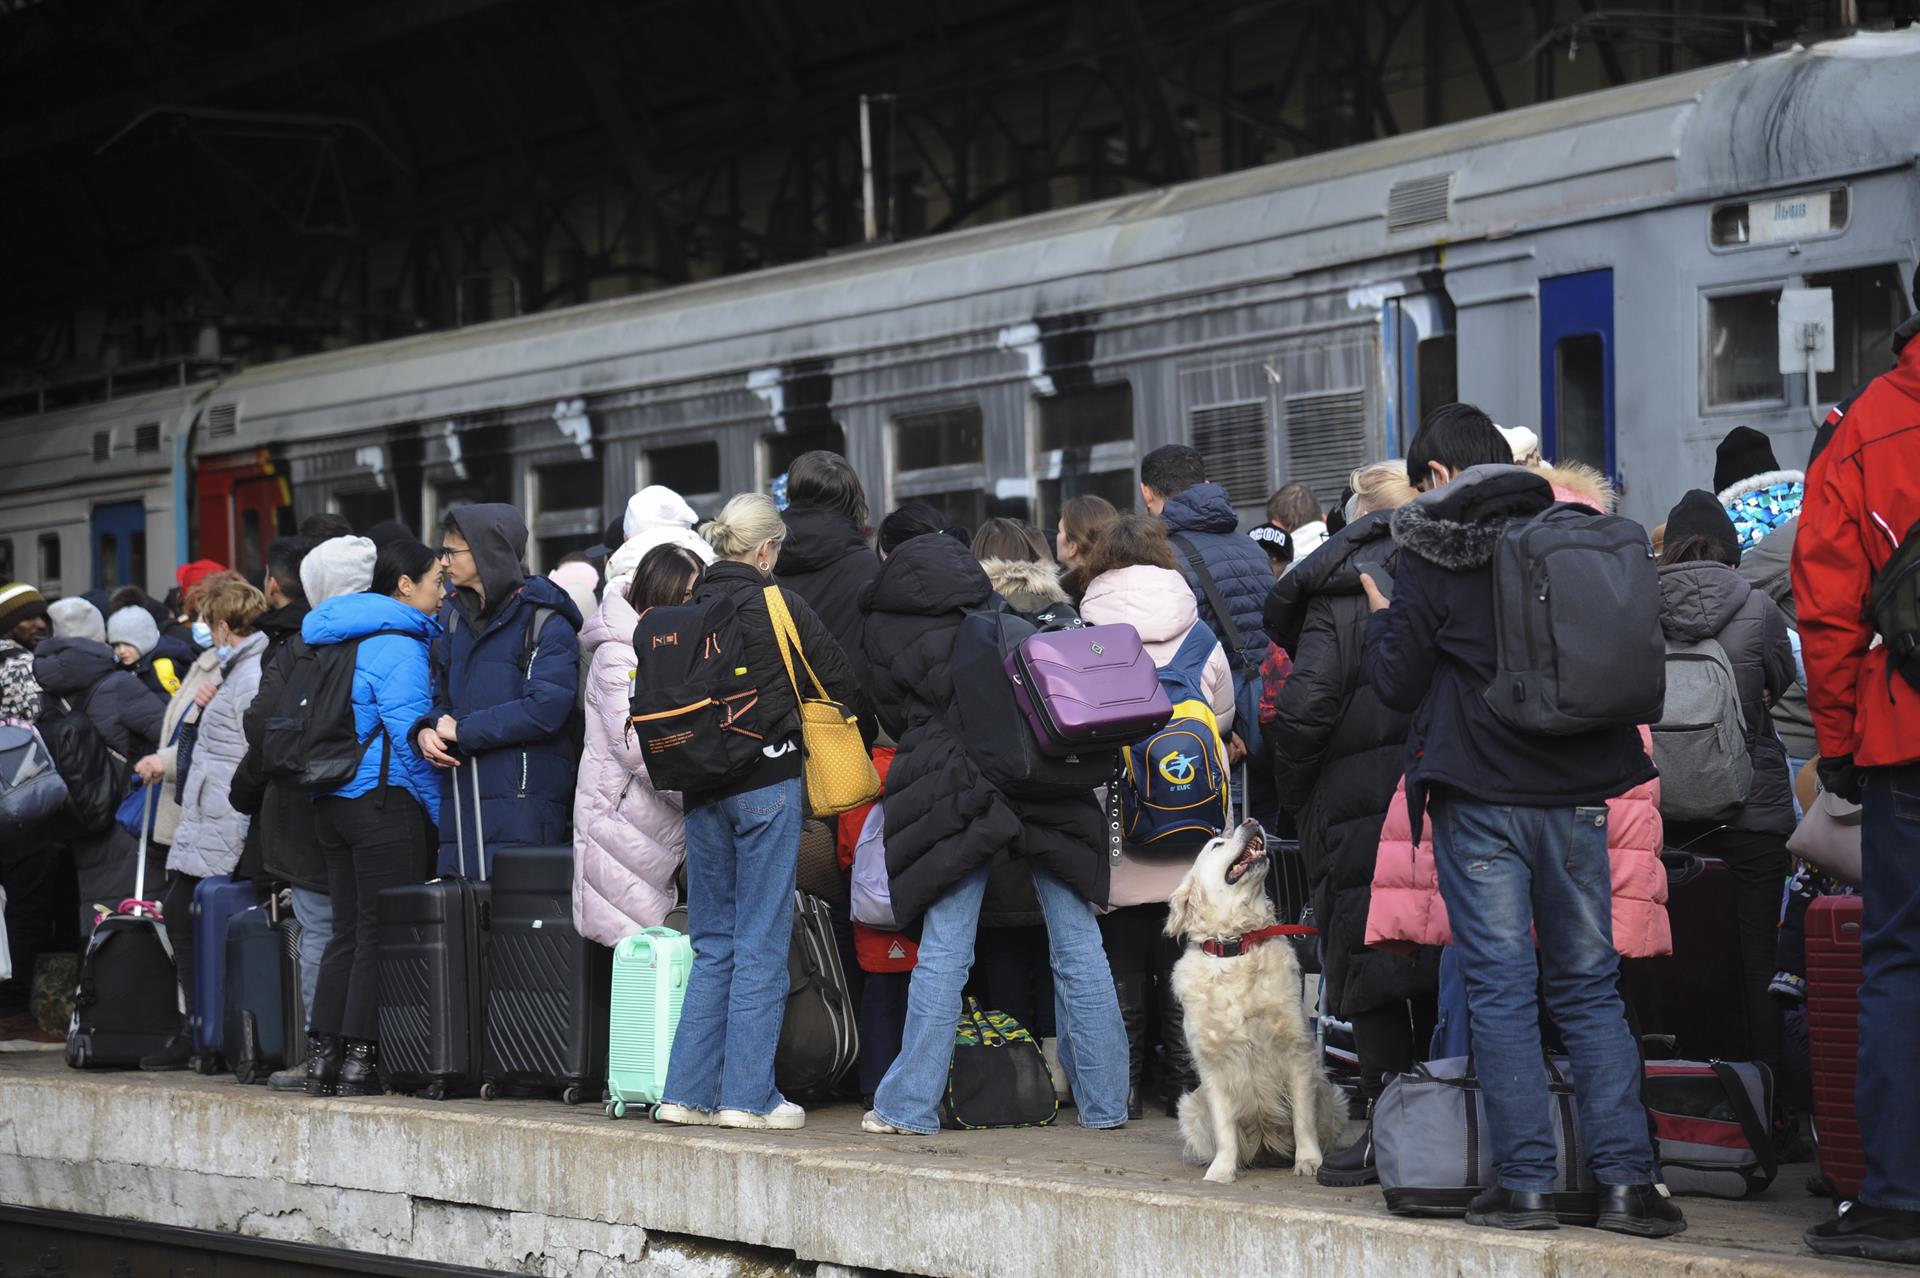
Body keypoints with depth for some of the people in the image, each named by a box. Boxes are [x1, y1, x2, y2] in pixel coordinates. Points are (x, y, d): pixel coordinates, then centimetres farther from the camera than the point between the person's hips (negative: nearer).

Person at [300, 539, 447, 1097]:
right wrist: (441, 809, -10)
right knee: (381, 934, -5)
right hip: (385, 800, -9)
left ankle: (323, 1055, 10)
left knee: (348, 931, 12)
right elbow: (408, 730, -16)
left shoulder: (338, 641, 17)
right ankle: (359, 1059, -5)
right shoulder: (397, 644, -12)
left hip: (332, 800, 9)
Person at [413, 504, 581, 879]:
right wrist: (426, 731, -2)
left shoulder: (544, 622, -7)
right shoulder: (460, 618, 18)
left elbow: (546, 709, -17)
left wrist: (462, 731, -12)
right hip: (459, 803, 7)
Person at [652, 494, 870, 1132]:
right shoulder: (780, 606, -7)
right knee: (762, 944, 0)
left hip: (703, 791, 5)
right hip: (769, 783, -5)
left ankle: (689, 1091, 9)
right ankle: (748, 1095, -2)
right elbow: (845, 686, -1)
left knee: (712, 944, 12)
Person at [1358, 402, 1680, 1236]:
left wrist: (1380, 621, 16)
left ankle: (1525, 1182, -1)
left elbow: (1397, 683, -2)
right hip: (1575, 792, 3)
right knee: (1590, 987, 8)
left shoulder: (1429, 557, -4)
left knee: (1501, 989, 0)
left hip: (1479, 798, -3)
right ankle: (1626, 1180, 3)